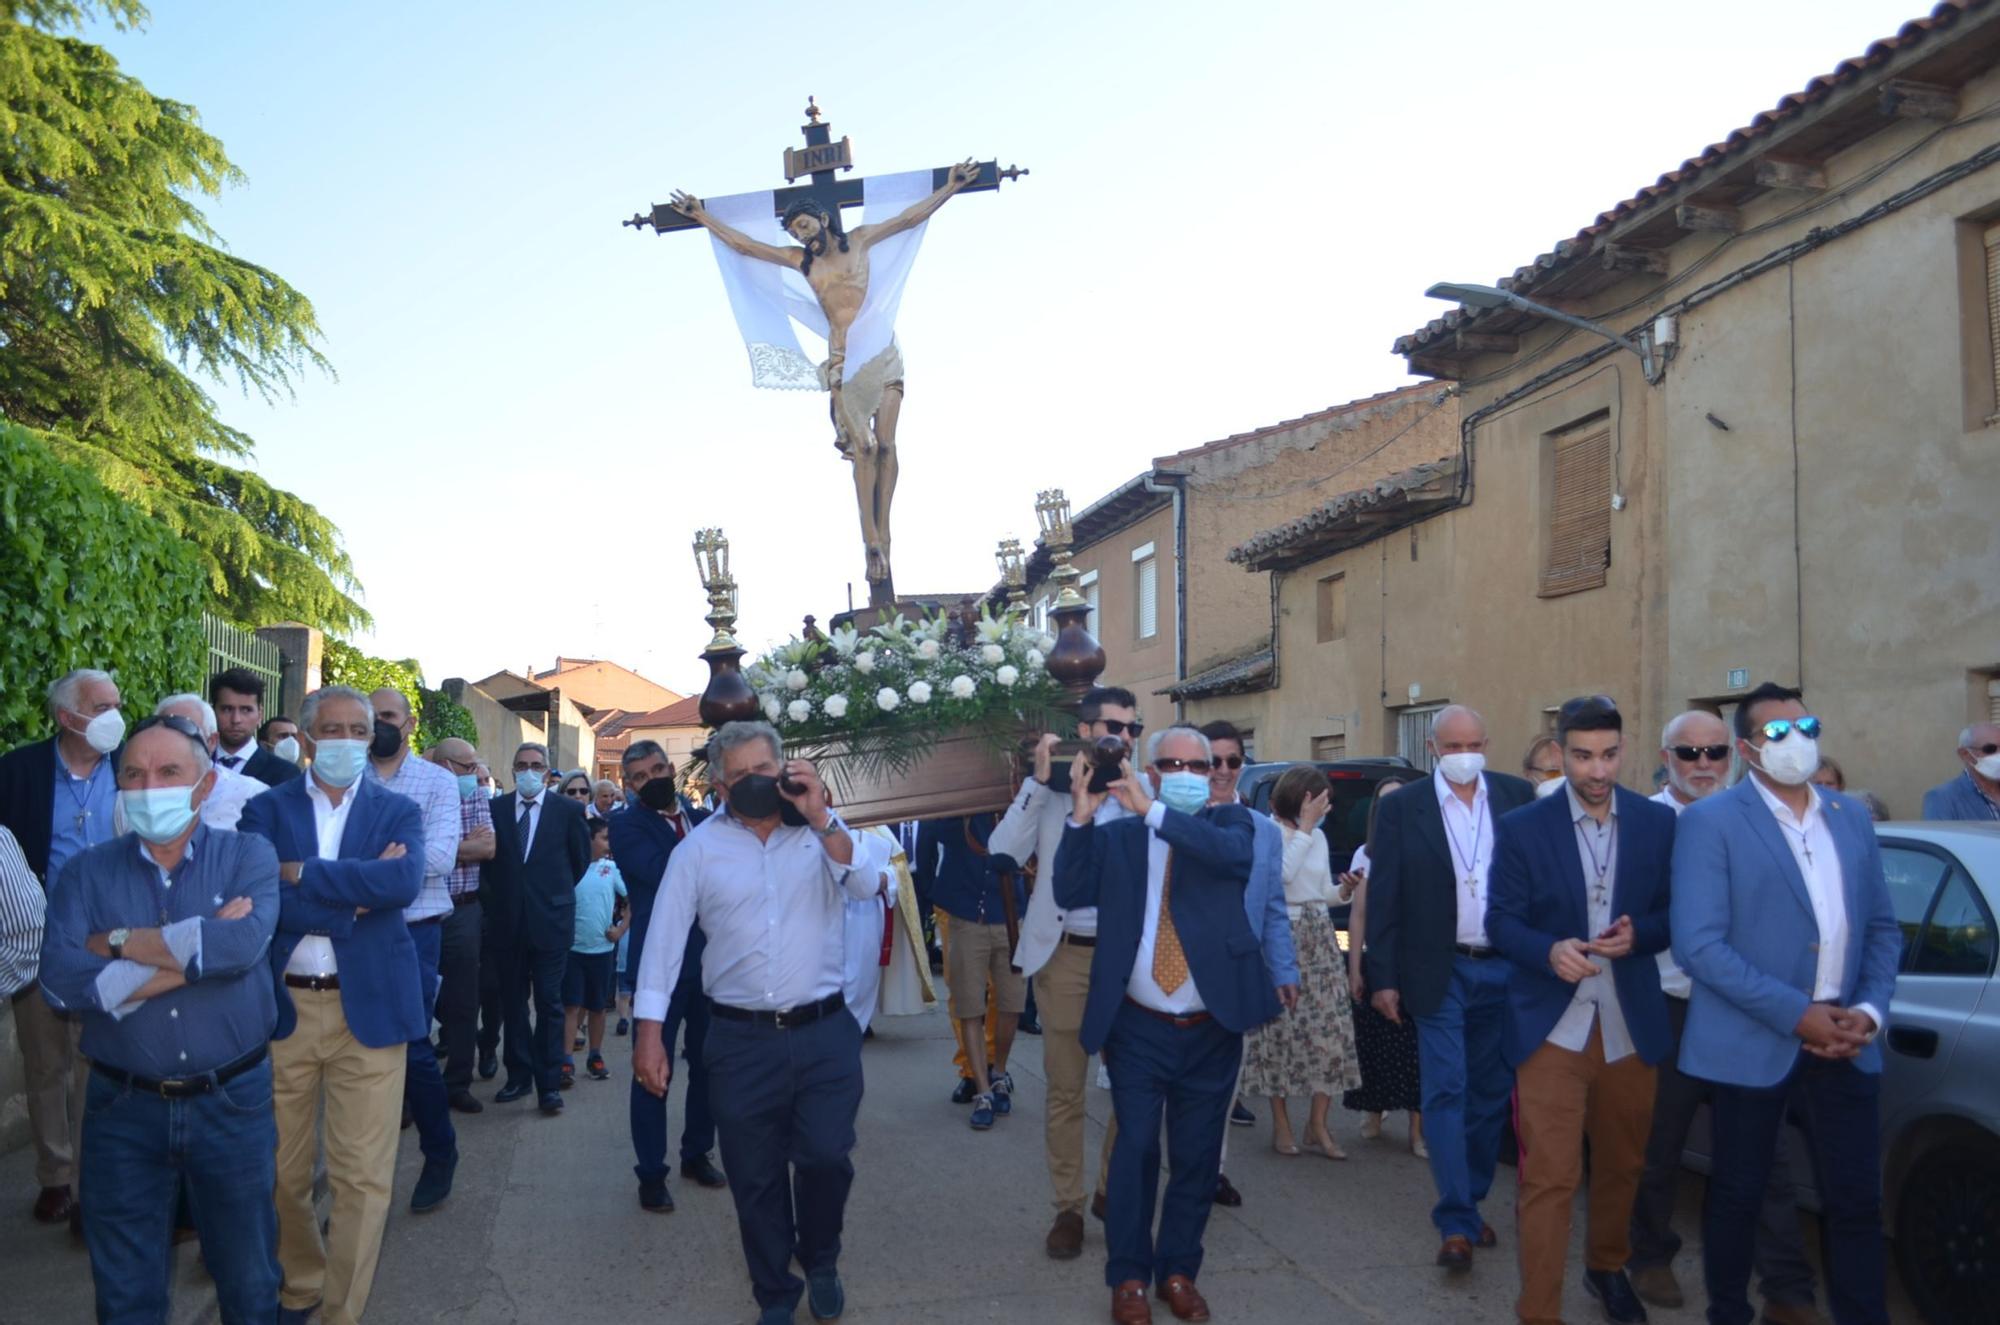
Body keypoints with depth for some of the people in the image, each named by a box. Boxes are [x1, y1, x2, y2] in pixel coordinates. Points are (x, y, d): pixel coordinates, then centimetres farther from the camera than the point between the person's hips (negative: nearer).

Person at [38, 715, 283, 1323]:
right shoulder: (87, 872, -1)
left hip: (232, 1101, -1)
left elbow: (245, 942, -24)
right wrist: (196, 951, -21)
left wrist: (120, 942, -16)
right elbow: (60, 979, -17)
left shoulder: (248, 856, -4)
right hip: (124, 1107, 1)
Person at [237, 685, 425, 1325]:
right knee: (281, 1171, 13)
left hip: (369, 1007, -1)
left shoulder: (398, 811, 4)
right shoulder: (267, 808, 5)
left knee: (363, 1177, 0)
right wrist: (355, 895, -15)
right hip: (282, 1006, 1)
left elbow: (405, 882, -17)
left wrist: (302, 874, -15)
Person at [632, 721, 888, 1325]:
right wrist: (649, 1032, -7)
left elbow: (868, 883, -13)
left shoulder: (823, 830, 2)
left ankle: (820, 1262, 26)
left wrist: (820, 818, -20)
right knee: (755, 1179, 9)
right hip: (741, 1041, 1)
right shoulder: (699, 847, 0)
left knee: (825, 1157, -6)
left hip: (824, 1034, 0)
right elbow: (665, 937, -2)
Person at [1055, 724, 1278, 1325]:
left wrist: (1153, 810, -25)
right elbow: (1070, 893, -6)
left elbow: (1234, 853, -20)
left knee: (1196, 1157, 10)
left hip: (1211, 1030, 1)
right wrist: (1082, 817, -17)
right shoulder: (1116, 836, 4)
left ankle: (1179, 1271, 25)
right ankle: (1129, 1276, 15)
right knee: (1135, 1151, 0)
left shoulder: (1229, 822, 3)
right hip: (1138, 1029, 0)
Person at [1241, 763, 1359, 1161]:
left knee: (1329, 1029, -1)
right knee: (1280, 1029, -1)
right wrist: (1305, 826, -15)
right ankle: (1281, 1124, 11)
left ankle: (1318, 1125, 8)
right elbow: (1283, 871, -23)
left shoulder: (1318, 837, 14)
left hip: (1319, 938, 6)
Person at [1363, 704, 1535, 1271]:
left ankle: (1471, 1202, 27)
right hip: (1442, 973, -3)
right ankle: (1456, 1223, 2)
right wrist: (1383, 978, -5)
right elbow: (1383, 898, -3)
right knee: (1446, 1093, -3)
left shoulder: (1517, 797, 2)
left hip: (1505, 970, 3)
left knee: (1491, 1092, 12)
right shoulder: (1403, 809, -3)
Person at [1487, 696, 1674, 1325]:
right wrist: (1550, 951, -23)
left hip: (1631, 1026, 3)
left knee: (1623, 1164, 20)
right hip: (1552, 1025, -3)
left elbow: (1675, 914, 6)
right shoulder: (1522, 828, -4)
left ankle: (1608, 1267, 45)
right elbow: (1501, 920, -4)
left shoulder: (1659, 823, 2)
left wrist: (1638, 935, -15)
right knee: (1549, 1177, -6)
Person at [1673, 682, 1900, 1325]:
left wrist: (1870, 1009, -3)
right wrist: (1796, 1014, -17)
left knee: (1857, 1202, 8)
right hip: (1754, 1046, -4)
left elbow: (1882, 927, 13)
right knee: (1738, 1193, 10)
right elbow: (1699, 945, -14)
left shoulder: (1851, 816, 10)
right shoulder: (1710, 822, -8)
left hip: (1844, 1046, 4)